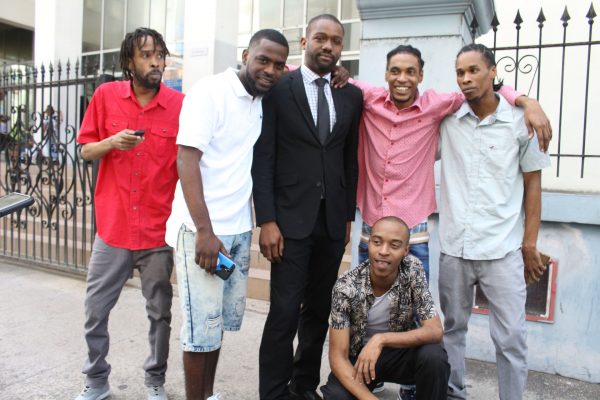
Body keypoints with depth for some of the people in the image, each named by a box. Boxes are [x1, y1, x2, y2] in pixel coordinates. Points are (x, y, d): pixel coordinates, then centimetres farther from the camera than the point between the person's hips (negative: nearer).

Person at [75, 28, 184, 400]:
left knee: (160, 311, 10)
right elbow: (86, 150, 7)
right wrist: (112, 142, -15)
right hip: (113, 226, 2)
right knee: (95, 309, 11)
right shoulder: (106, 95, 1)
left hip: (159, 230, -1)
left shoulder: (180, 104, -5)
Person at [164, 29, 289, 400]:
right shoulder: (210, 91, -10)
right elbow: (187, 160, -15)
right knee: (203, 326, 2)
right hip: (203, 228, -6)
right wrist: (204, 231, -20)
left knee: (224, 318, 15)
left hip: (239, 227, 7)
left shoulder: (265, 101, 9)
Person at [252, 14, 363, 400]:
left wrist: (349, 215, 11)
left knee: (319, 309, 13)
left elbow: (350, 159, 13)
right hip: (291, 219, -4)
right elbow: (263, 158, -7)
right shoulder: (278, 88, -2)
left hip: (333, 220, 4)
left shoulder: (352, 96, 10)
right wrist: (267, 220, -12)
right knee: (285, 312, -1)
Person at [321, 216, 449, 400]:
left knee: (433, 356, -29)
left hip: (399, 350, 1)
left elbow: (435, 331, -21)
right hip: (358, 356, -1)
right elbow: (338, 355, -21)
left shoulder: (412, 269, -19)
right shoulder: (346, 287, -24)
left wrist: (381, 339, -35)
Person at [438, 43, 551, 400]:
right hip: (454, 247, 2)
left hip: (502, 250, -2)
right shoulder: (447, 118, 2)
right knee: (452, 329, 15)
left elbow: (532, 184, 3)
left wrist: (530, 243, 0)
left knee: (511, 337, 3)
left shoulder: (520, 121, -2)